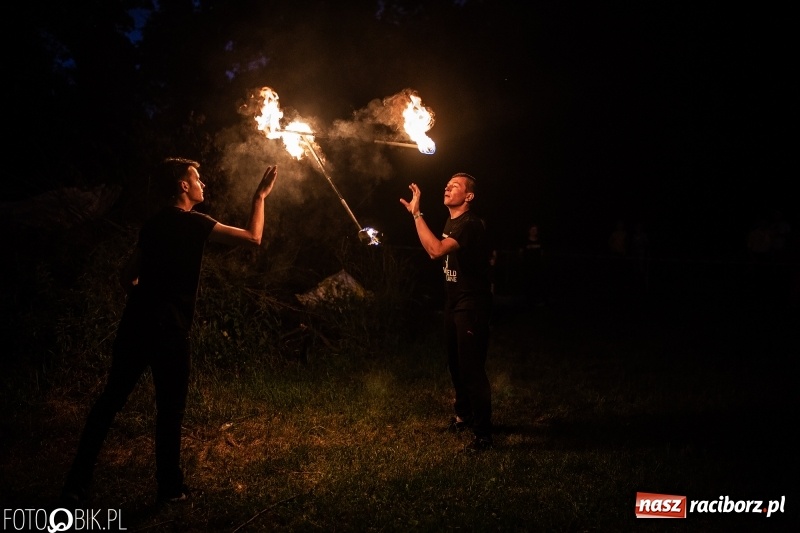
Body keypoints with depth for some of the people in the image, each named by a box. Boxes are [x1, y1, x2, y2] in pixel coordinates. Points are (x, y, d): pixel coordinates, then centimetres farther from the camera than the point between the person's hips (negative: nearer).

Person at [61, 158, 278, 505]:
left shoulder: (153, 225, 15)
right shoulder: (192, 222, -7)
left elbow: (127, 277, 18)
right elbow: (253, 238, -11)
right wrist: (260, 196, 1)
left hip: (135, 324, 7)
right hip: (168, 330, -7)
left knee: (110, 400, 11)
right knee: (170, 408, 5)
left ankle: (76, 485, 16)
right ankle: (170, 487, 17)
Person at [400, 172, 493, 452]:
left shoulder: (470, 225, -20)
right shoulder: (451, 223, 10)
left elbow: (436, 250, -34)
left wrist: (416, 213, -31)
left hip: (472, 306, -10)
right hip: (454, 304, 10)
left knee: (472, 368, -8)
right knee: (456, 364, 19)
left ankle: (483, 433, 1)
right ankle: (464, 415, 38)